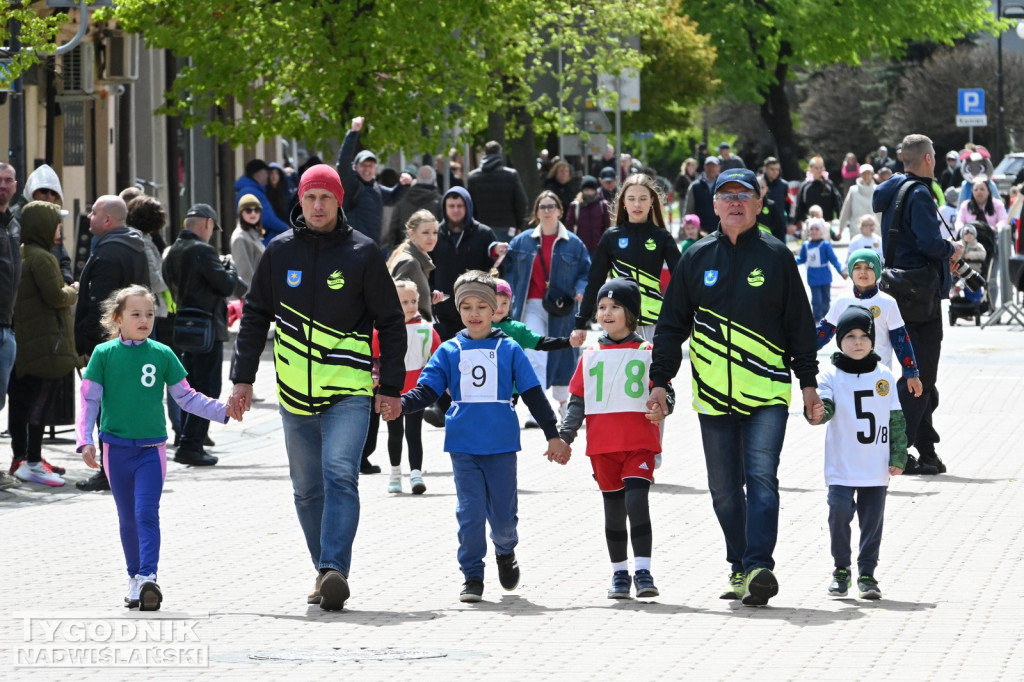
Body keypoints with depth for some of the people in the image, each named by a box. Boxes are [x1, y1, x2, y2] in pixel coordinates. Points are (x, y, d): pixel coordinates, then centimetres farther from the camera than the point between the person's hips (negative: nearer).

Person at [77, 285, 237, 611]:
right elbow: (89, 400, 0)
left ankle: (148, 577, -20)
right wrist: (85, 440, -10)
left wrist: (222, 410, -3)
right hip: (116, 447, 1)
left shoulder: (162, 354, 1)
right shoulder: (104, 354, -1)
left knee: (147, 514, -13)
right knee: (128, 518, 10)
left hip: (152, 448, -1)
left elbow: (186, 397, 7)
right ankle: (134, 577, 21)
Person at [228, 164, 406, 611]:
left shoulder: (362, 253, -1)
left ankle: (335, 570, -26)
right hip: (296, 390, 4)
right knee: (307, 488, 8)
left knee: (340, 475, -18)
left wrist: (391, 386, -1)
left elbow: (391, 322, 4)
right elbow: (255, 317, 15)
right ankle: (324, 572, 19)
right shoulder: (280, 252, 7)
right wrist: (243, 378, 10)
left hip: (349, 390, -4)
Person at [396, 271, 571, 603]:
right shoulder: (448, 352, 6)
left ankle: (505, 551, 34)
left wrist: (553, 435, 6)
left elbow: (533, 395, 7)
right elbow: (427, 391, 1)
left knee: (504, 511, 3)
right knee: (470, 511, -4)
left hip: (501, 443, 0)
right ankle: (472, 577, 5)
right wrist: (399, 404, -18)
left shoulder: (509, 350, 5)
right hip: (463, 446, 0)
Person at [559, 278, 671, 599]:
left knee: (637, 501, -16)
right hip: (602, 446, 3)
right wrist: (564, 437, 2)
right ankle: (619, 573, 19)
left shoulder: (647, 353, 3)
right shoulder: (591, 356, 11)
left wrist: (661, 408, -21)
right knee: (613, 509, 9)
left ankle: (642, 572, -15)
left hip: (640, 444, -3)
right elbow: (577, 400, 12)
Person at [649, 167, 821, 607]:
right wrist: (660, 380, 7)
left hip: (767, 392, -3)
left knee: (761, 479, -15)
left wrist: (807, 381, 4)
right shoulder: (696, 259, 9)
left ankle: (758, 567, -22)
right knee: (724, 488, 6)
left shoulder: (775, 256, 4)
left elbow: (800, 323, 7)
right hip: (713, 393, 3)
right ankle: (739, 567, 17)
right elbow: (672, 324, 12)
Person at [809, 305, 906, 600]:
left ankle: (867, 574, 15)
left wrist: (898, 456, 6)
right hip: (841, 466, -2)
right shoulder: (831, 376, -1)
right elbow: (825, 406, -14)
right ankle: (841, 569, 4)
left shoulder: (883, 376, 6)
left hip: (876, 467, 2)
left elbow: (896, 419, 10)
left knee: (872, 520, 4)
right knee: (840, 512, -13)